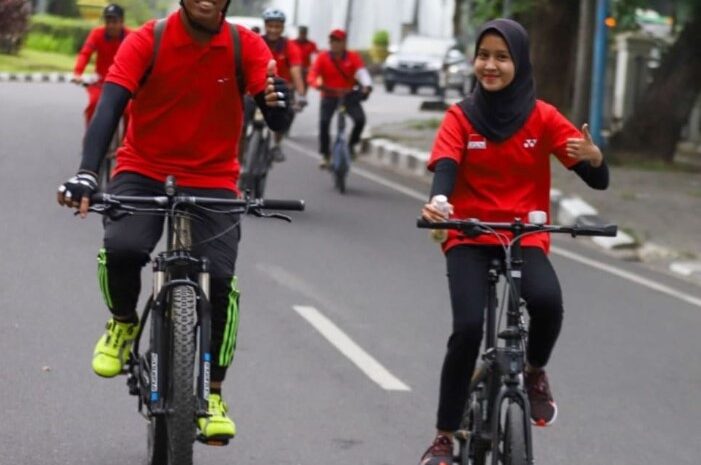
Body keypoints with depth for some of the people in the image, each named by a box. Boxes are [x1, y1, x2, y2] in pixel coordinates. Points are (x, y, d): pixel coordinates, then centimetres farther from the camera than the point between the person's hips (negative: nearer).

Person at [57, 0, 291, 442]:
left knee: (220, 278, -18)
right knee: (121, 248, -29)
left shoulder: (246, 46, -9)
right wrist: (86, 173, -38)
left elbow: (278, 122, -15)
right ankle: (123, 324, 6)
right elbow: (110, 105, -23)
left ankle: (212, 395, 2)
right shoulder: (148, 41, -13)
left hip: (212, 181, 1)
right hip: (143, 173, -1)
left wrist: (277, 100, -41)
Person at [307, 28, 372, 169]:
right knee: (324, 122, -20)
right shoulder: (322, 57, -8)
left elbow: (361, 72, -21)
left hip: (348, 95, 0)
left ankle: (351, 145, 7)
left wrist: (367, 85, -43)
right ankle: (325, 156, -4)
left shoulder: (353, 57, -7)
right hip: (329, 96, 0)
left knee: (360, 119, -20)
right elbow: (312, 76, -18)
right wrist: (318, 84, -42)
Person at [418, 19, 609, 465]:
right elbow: (445, 167, -17)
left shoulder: (542, 117, -2)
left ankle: (535, 372, 3)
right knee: (468, 328, -22)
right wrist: (438, 201, -40)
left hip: (526, 238, 0)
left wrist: (594, 157, -28)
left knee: (547, 300, -31)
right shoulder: (461, 117, -1)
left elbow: (598, 180, -3)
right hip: (470, 239, 0)